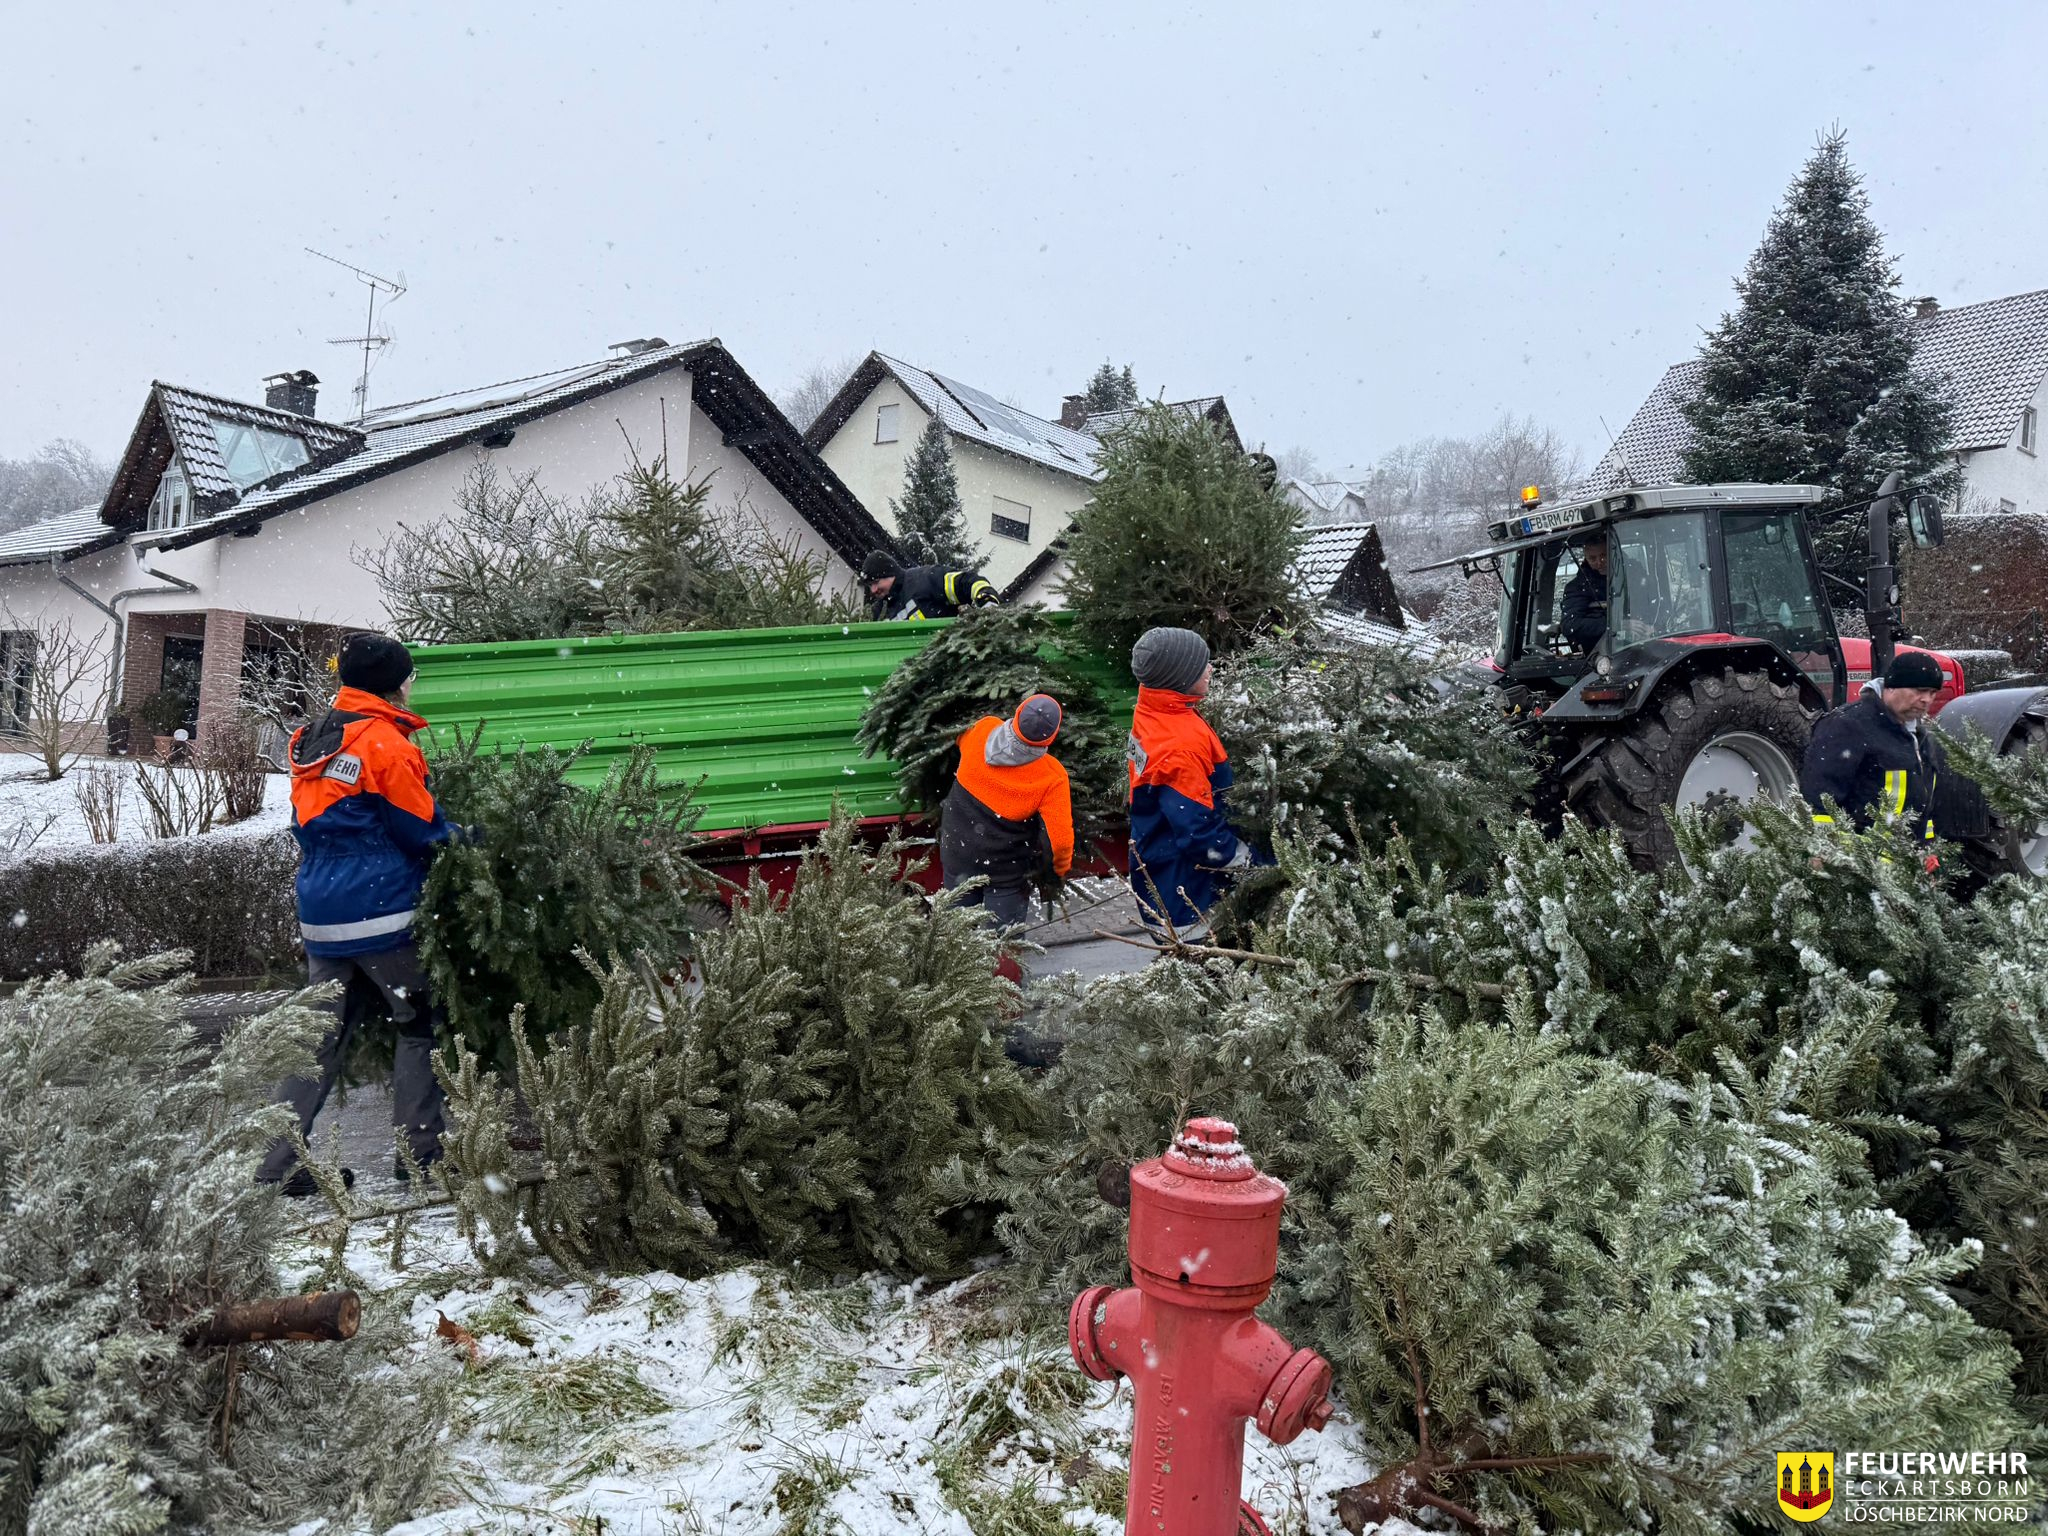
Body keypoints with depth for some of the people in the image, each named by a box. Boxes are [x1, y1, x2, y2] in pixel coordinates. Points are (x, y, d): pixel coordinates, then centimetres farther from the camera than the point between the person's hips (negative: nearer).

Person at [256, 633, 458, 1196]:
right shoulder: (386, 742, -12)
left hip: (321, 916, 8)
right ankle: (420, 1150, 7)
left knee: (323, 1034, 12)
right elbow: (423, 830, -8)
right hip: (380, 912, -8)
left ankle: (280, 1162, 13)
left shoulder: (316, 741, 14)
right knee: (421, 1022, 5)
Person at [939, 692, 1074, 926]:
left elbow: (960, 736, 9)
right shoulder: (1052, 777, -24)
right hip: (1007, 874, -3)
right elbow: (1059, 839, -22)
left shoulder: (981, 730, -16)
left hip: (957, 861, 4)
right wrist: (1061, 869, -1)